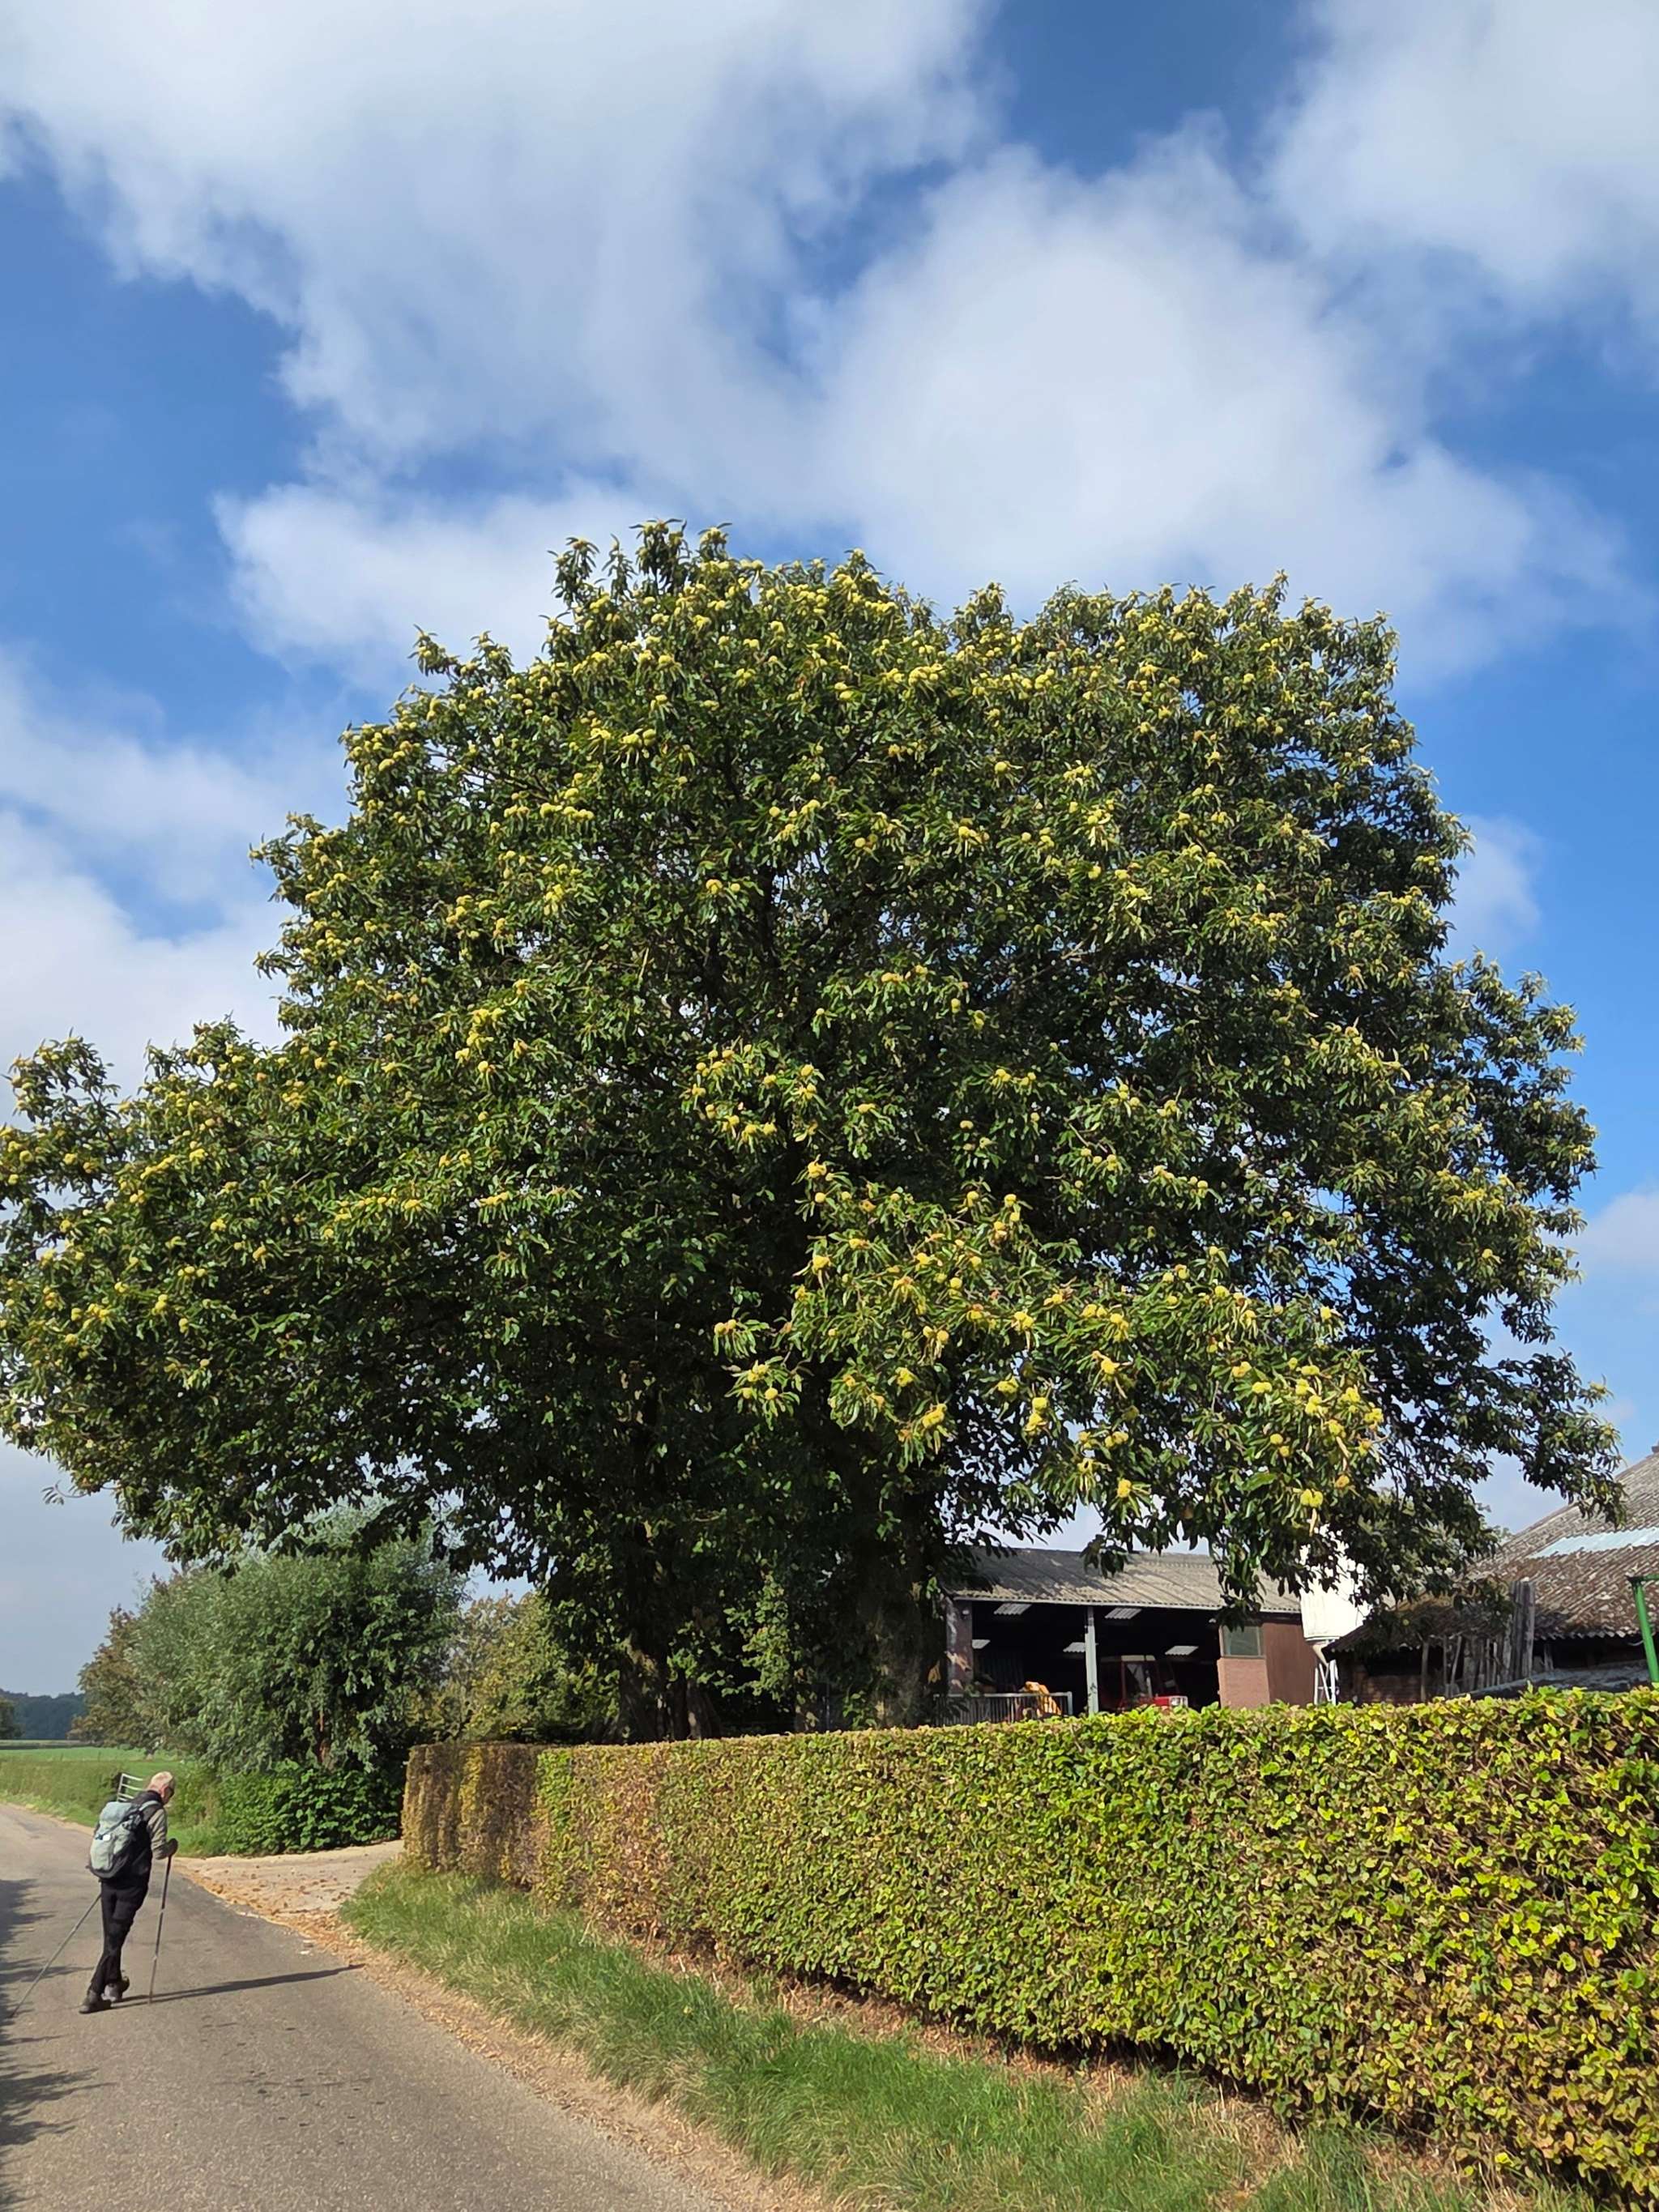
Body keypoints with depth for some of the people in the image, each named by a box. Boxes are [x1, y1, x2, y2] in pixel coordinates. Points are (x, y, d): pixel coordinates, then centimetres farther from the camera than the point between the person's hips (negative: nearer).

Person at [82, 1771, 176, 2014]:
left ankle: (114, 1985, 29)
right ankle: (93, 1995, -6)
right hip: (132, 1884, -7)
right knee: (115, 1938, -3)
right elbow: (159, 1851, -12)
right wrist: (172, 1846, 8)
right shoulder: (156, 1812, -10)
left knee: (111, 1935, 18)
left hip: (110, 1879, 7)